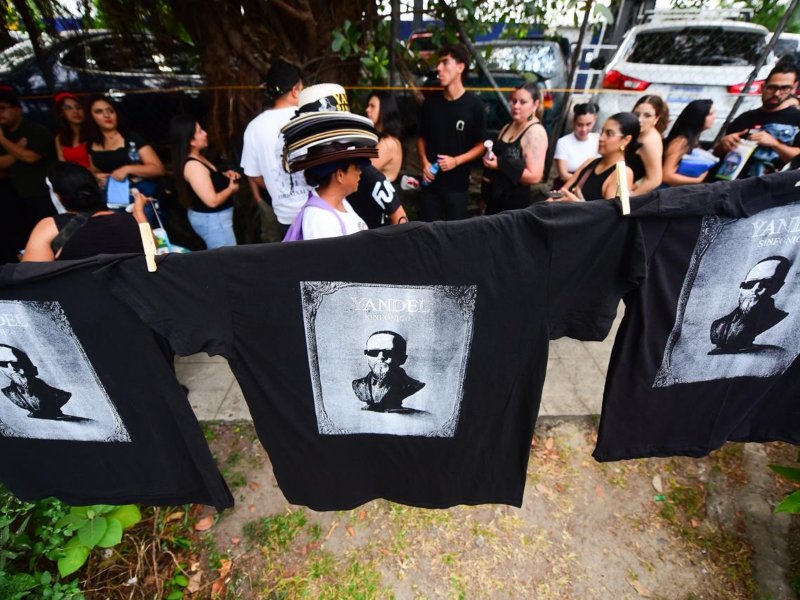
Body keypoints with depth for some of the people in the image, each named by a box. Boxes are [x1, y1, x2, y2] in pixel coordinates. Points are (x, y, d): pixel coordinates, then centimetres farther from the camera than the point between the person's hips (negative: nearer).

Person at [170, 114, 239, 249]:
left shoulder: (197, 158, 5)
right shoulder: (193, 165, -25)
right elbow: (213, 200, -29)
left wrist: (225, 175, 6)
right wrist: (231, 188, -13)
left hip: (209, 217, 10)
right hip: (212, 219, -10)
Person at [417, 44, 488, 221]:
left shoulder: (474, 105, -4)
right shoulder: (430, 102, 5)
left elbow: (480, 145, -1)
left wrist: (456, 161, -16)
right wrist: (424, 162, -5)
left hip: (457, 184, -2)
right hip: (430, 181, 3)